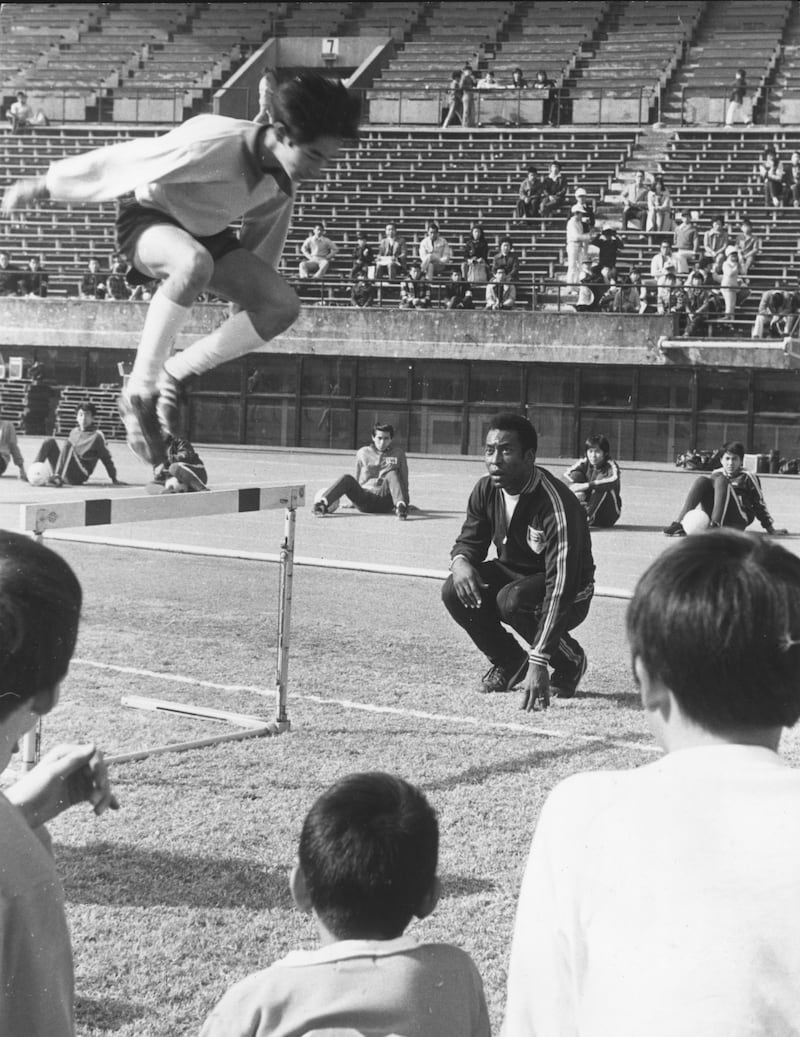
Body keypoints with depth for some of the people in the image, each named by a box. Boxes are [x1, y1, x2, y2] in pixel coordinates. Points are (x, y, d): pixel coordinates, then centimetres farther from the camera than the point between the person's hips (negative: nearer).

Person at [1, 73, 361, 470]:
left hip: (207, 235, 7)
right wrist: (41, 186, -14)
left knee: (282, 305, -15)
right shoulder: (210, 144, -33)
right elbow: (118, 160, -23)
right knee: (194, 262, -42)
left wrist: (248, 300, 19)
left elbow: (262, 235, 10)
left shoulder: (282, 183, -11)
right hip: (148, 219, -7)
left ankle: (175, 376, -4)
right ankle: (139, 394, -30)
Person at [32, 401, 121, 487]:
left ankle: (58, 478, -39)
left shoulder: (97, 436, -4)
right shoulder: (74, 432, 15)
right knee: (50, 441, -5)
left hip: (77, 478, -6)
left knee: (69, 446, -27)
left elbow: (107, 458, -1)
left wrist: (114, 480, -1)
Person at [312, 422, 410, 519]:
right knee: (347, 479, -27)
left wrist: (405, 501, 14)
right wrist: (353, 502, 22)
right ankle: (322, 504, -48)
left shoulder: (398, 453, 12)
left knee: (392, 474, -27)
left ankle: (400, 506, -48)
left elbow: (404, 478, 16)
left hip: (386, 501, -1)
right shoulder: (363, 453, 13)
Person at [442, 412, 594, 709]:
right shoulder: (486, 490, -9)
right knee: (455, 592, -19)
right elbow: (469, 541, 6)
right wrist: (460, 561, -24)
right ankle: (510, 662, 6)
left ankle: (569, 660, -5)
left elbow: (560, 587, -35)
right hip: (513, 573, 6)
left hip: (569, 598, -6)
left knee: (512, 600, -35)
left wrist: (538, 663, -41)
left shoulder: (556, 505, -31)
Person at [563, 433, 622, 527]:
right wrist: (575, 487, -39)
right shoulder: (584, 463, -3)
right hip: (586, 505, 3)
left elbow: (614, 480, -40)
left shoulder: (610, 465, -16)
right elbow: (567, 474, -17)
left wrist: (588, 485, -47)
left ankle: (588, 516, -34)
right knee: (576, 475, -14)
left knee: (604, 488, -31)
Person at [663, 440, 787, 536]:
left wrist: (771, 528, 2)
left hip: (737, 522, -4)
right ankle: (679, 523, -30)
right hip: (713, 515, 4)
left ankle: (714, 526, -42)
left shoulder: (748, 477, 6)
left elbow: (759, 503, 6)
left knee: (721, 480, -23)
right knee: (702, 480, -14)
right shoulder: (716, 474, 17)